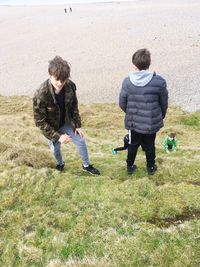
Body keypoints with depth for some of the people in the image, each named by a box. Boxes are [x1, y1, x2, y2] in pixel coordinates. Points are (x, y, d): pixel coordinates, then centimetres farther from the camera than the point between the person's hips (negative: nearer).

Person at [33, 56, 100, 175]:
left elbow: (74, 106, -4)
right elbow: (40, 121, -26)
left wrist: (78, 125, -2)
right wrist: (57, 136, -28)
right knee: (55, 148, 18)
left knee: (81, 141, 11)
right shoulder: (41, 95, -35)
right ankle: (60, 164, 54)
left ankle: (86, 165, 38)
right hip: (52, 127, -3)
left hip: (66, 122, 3)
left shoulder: (70, 86, -23)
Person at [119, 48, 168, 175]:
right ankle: (151, 167, 40)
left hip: (133, 122, 1)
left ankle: (130, 166, 39)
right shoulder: (159, 81, -17)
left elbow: (122, 103, -4)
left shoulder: (127, 81, -13)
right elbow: (164, 104, -5)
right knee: (150, 146, 21)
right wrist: (161, 117, 15)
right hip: (152, 122, -1)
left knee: (133, 145, 23)